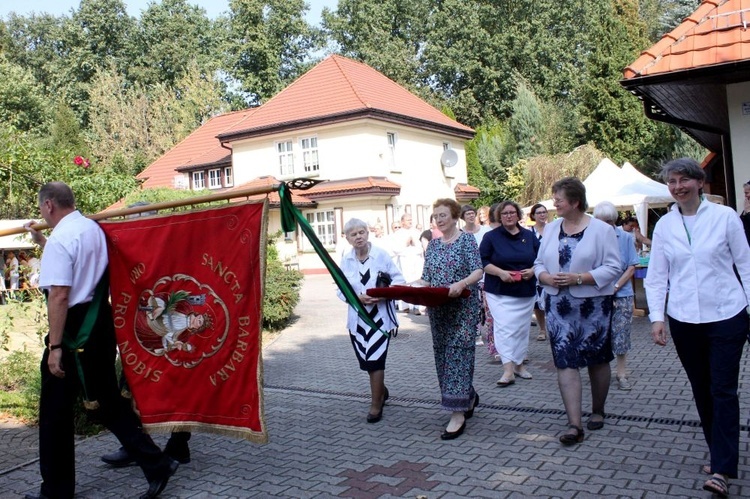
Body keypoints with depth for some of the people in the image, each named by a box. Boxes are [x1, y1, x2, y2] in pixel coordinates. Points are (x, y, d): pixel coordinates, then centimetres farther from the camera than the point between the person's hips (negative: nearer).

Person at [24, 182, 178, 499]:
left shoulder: (59, 238, -16)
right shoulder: (93, 229, 9)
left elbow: (59, 295, -22)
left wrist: (55, 346, -21)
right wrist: (41, 241, 35)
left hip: (74, 327, -8)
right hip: (100, 319, 8)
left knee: (55, 411, 8)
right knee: (107, 400, 15)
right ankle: (156, 464, 13)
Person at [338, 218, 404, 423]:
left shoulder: (381, 255, -8)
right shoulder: (346, 261, -1)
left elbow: (399, 280, -5)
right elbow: (341, 290, 0)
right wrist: (358, 297, -17)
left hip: (380, 315, -3)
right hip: (357, 317, 3)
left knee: (375, 359, -5)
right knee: (365, 359, 13)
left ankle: (376, 404, 11)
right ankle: (381, 390, 41)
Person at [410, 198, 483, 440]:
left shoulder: (467, 239, -3)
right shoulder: (433, 244, 12)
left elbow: (478, 271, -13)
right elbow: (426, 278, 10)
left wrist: (461, 284, -31)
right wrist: (408, 286, -8)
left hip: (462, 307, -6)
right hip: (437, 309, 6)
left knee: (458, 353, -8)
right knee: (442, 354, 9)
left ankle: (458, 414, -4)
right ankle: (468, 397, 30)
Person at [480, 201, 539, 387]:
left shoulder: (529, 236, 8)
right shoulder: (491, 237, -1)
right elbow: (482, 262, -5)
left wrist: (533, 270, -10)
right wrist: (500, 272, -19)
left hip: (526, 292, 4)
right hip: (500, 293, -3)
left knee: (522, 328, 11)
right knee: (504, 328, -12)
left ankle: (519, 364, 26)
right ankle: (508, 370, -13)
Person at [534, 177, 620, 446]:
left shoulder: (601, 230, -7)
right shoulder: (551, 229, 7)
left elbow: (612, 268, -12)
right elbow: (539, 263, 11)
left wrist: (579, 278, -21)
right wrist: (546, 277, -11)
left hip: (593, 305, -3)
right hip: (559, 305, 3)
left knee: (597, 360, 13)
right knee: (566, 362, -4)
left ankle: (598, 411, 35)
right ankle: (574, 425, -4)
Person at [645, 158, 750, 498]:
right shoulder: (664, 225, 4)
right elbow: (656, 275, 6)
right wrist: (656, 317, -1)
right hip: (684, 320, 3)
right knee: (701, 391, 11)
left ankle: (722, 469, 0)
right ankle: (721, 455, 27)